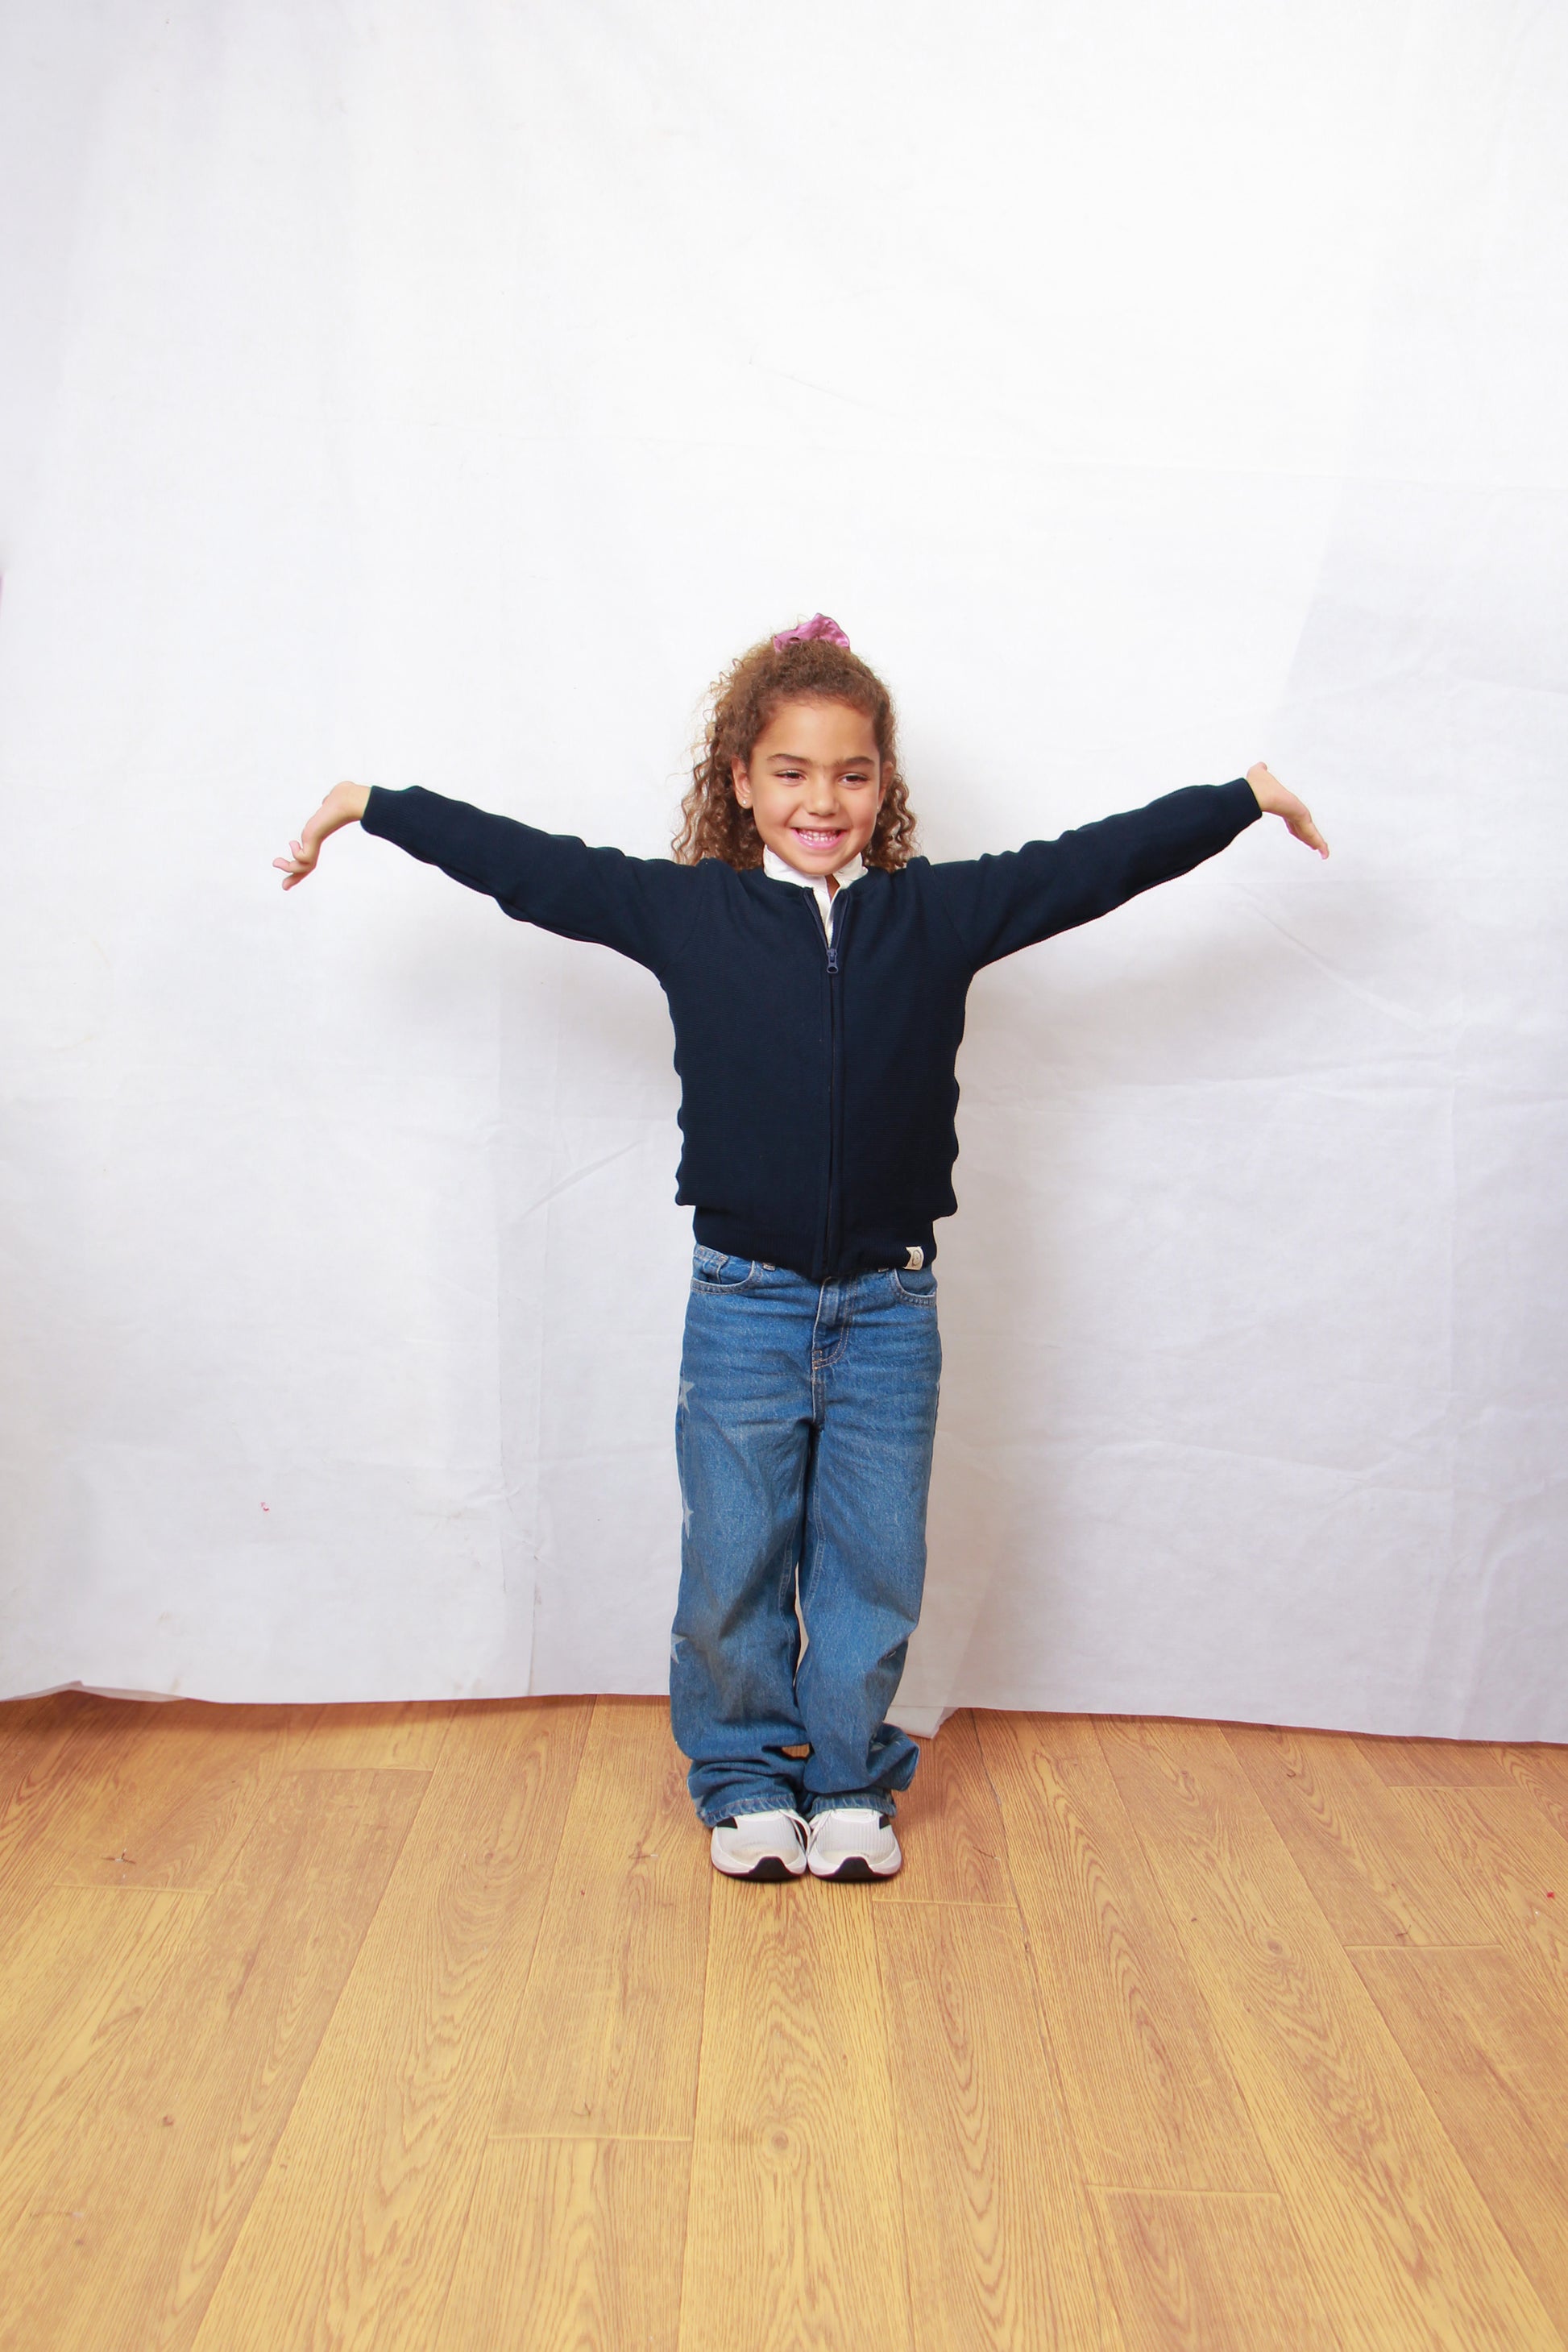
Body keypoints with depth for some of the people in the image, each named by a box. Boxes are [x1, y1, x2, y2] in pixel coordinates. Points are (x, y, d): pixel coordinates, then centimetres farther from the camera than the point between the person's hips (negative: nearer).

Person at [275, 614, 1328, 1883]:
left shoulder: (941, 911, 0)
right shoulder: (685, 911, -2)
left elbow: (1098, 861, 5)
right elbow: (526, 864, 3)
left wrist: (1248, 795, 9)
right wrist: (366, 807, 6)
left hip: (890, 1308, 1)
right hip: (746, 1301, 0)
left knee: (874, 1565, 12)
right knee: (733, 1565, 11)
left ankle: (849, 1778, 33)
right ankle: (743, 1777, 33)